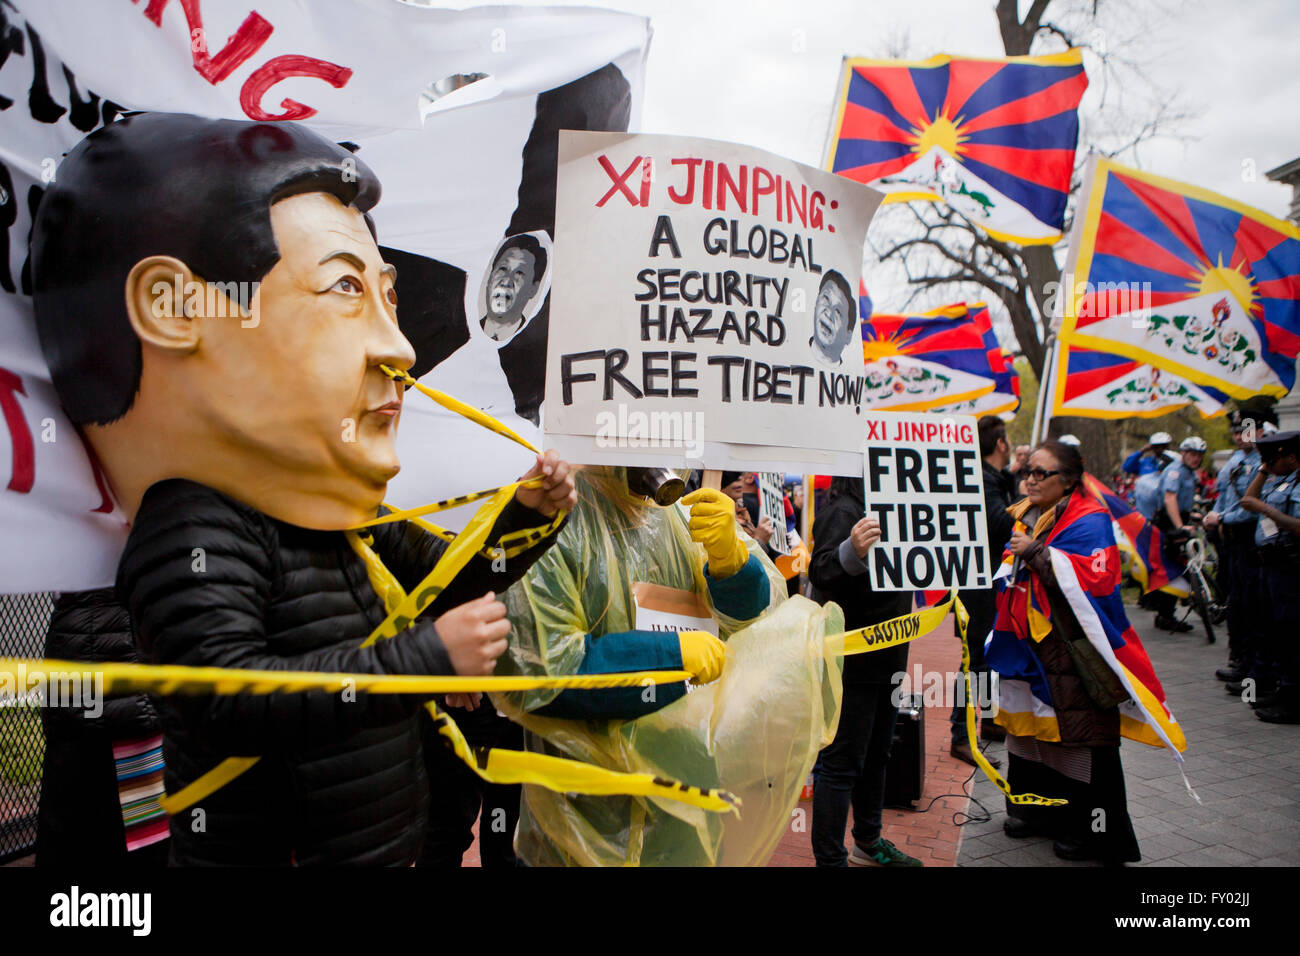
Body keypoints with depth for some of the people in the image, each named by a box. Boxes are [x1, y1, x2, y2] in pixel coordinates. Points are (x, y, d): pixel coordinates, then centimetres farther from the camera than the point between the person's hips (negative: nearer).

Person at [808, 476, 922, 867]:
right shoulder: (842, 512, -16)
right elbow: (821, 571, -34)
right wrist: (851, 552, -54)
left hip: (885, 658, 10)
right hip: (851, 661, -10)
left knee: (876, 755, 21)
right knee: (841, 762, -3)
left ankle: (868, 842, 37)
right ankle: (830, 857, 6)